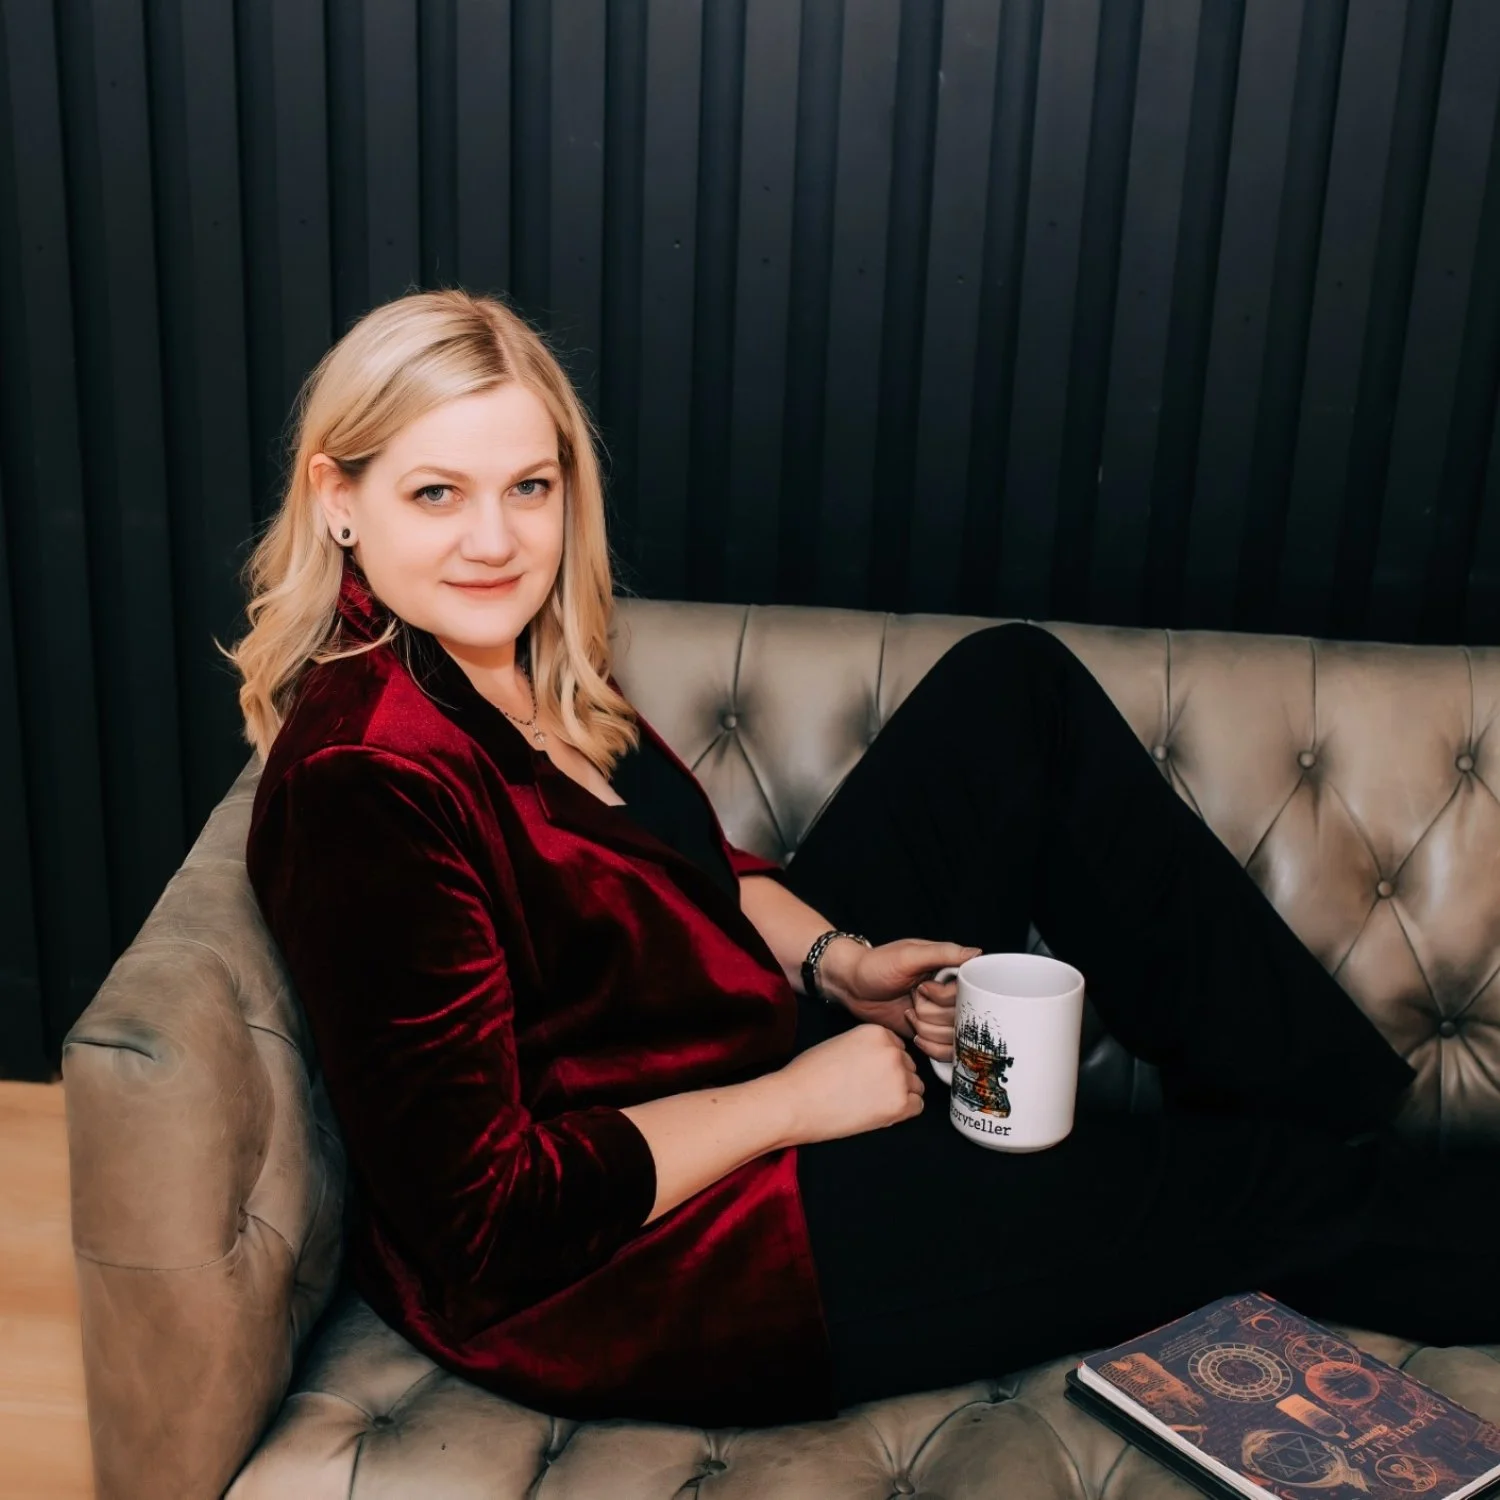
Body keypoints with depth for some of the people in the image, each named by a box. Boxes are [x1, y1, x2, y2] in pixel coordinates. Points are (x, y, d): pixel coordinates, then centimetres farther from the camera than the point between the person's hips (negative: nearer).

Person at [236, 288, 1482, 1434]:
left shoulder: (526, 664, 0)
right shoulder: (366, 783, -27)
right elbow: (487, 1216, -26)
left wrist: (837, 961, -4)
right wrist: (792, 1100, -19)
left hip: (760, 1066, 9)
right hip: (627, 1271, -8)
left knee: (1014, 689, 1)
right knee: (1236, 1189, -6)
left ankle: (1366, 1111, 9)